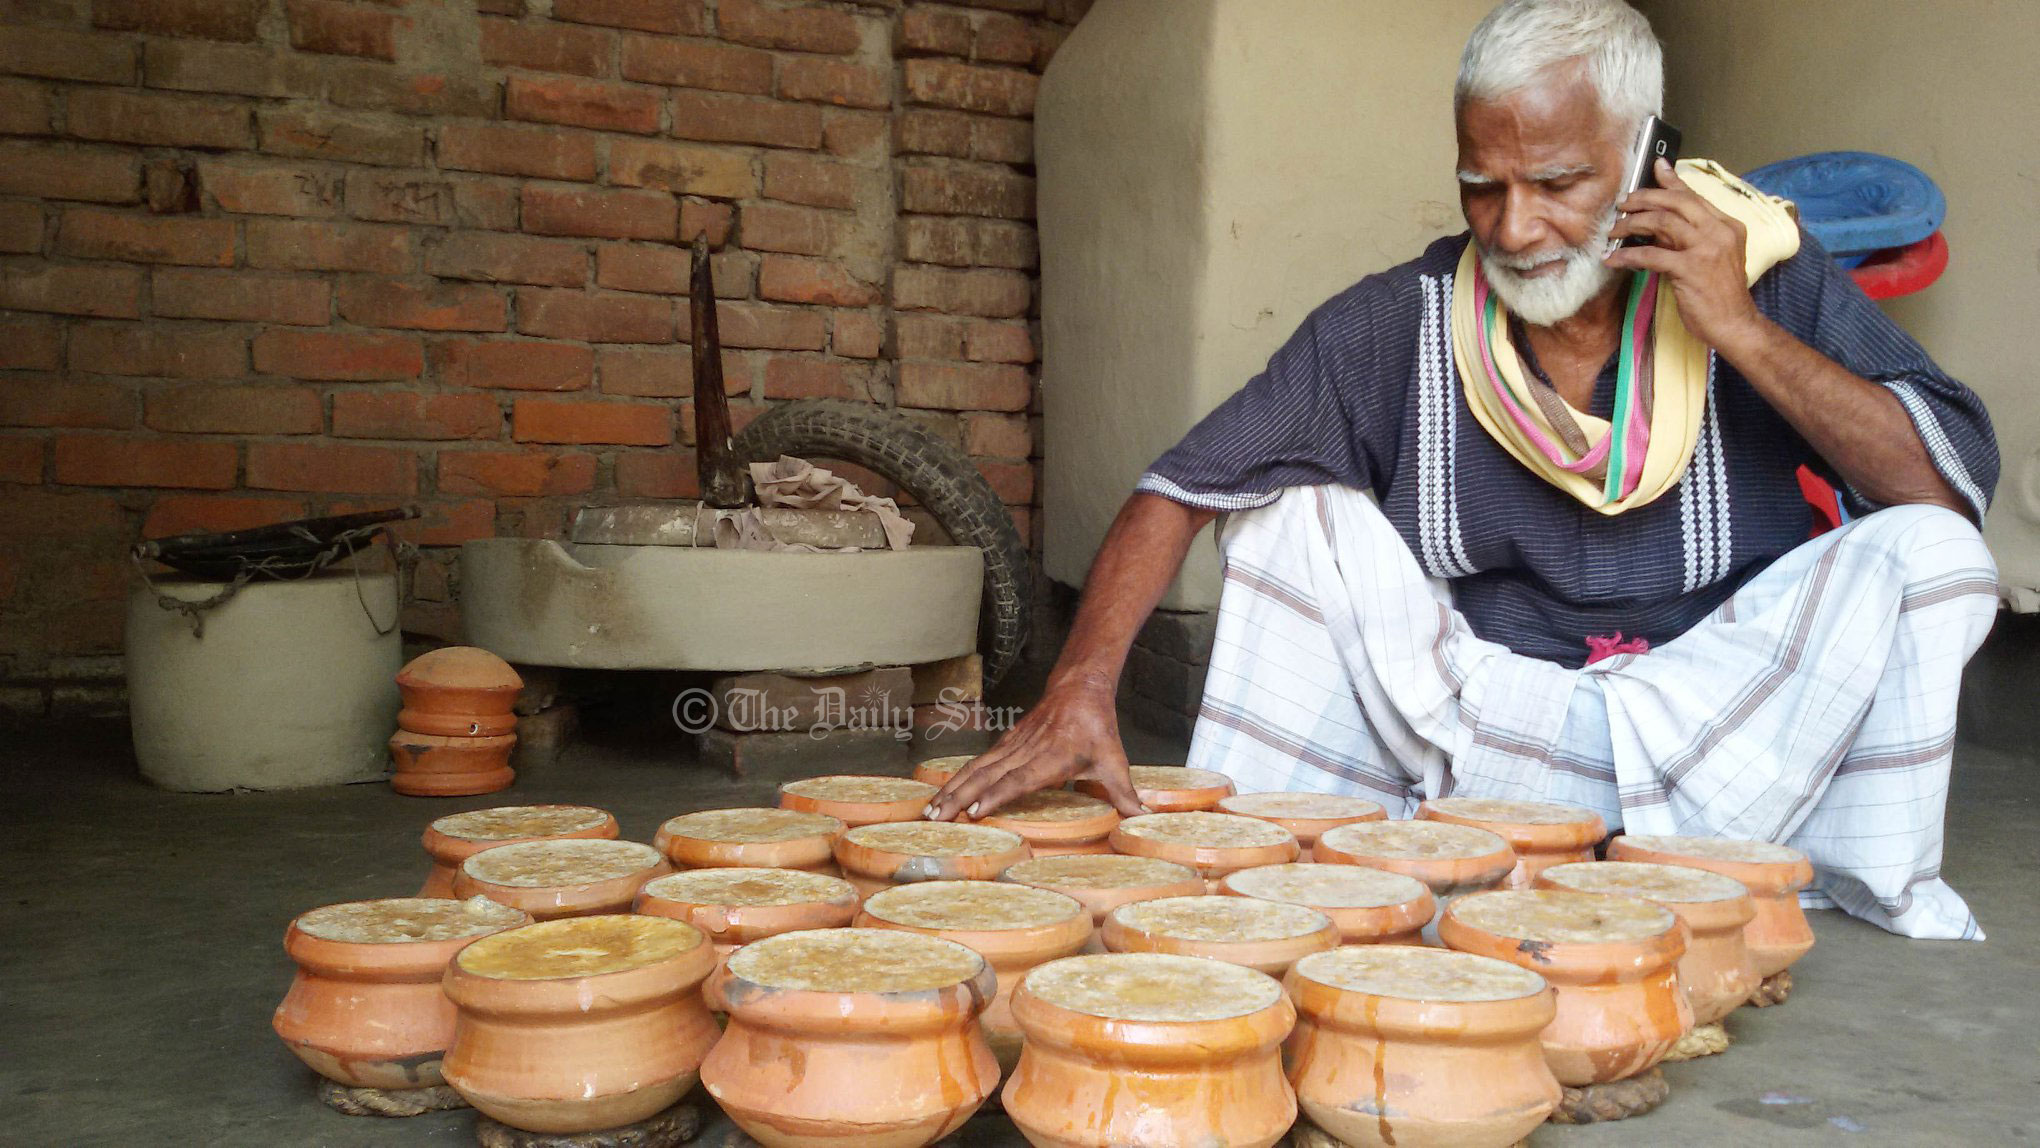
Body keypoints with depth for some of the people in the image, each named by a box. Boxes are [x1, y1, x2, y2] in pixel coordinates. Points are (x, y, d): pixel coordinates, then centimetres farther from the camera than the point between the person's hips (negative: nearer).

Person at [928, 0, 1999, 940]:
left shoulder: (1770, 276, -6)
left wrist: (1739, 327, -22)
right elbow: (1181, 489, -13)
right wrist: (1078, 691, -28)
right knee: (1290, 513, -16)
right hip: (1488, 730, 0)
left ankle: (1876, 908, -6)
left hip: (1731, 741, 0)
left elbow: (1955, 489, -13)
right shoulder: (1399, 323, -8)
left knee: (1923, 551, -23)